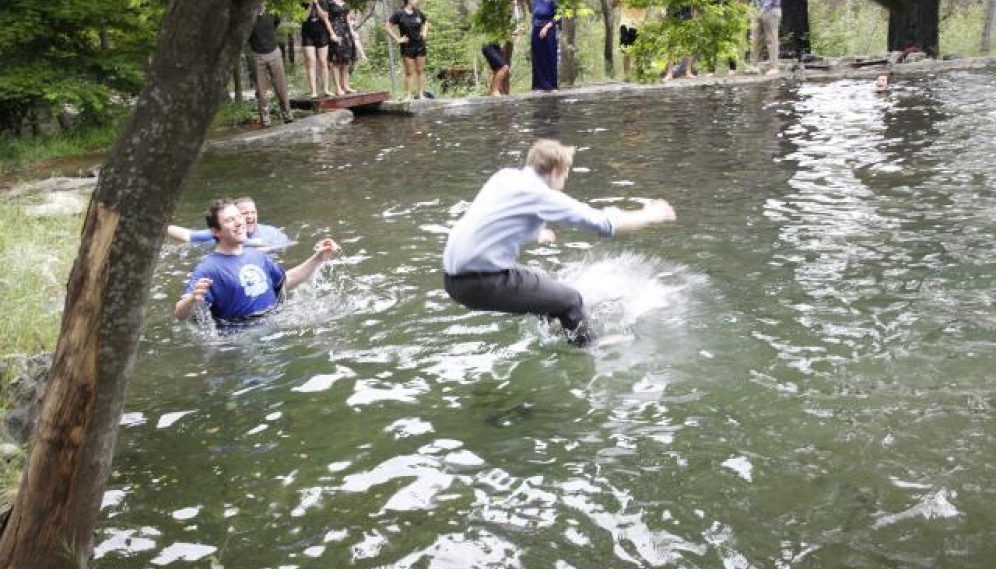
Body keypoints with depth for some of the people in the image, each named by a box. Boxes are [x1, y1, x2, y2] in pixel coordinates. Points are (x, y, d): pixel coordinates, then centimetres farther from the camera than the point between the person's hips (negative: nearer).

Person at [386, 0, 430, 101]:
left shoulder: (418, 12, 6)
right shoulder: (399, 14, -8)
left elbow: (426, 22, 27)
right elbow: (387, 27, -9)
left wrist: (424, 32, 11)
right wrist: (397, 39, -12)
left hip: (420, 45, 4)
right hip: (407, 47, -4)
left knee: (420, 71, 5)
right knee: (409, 72, -3)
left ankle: (421, 94, 10)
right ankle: (408, 95, 3)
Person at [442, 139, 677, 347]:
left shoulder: (506, 176, 11)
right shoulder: (540, 194, -11)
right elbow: (603, 224, -9)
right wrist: (649, 216, 6)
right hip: (479, 283, -9)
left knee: (544, 284, 30)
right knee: (569, 300, 2)